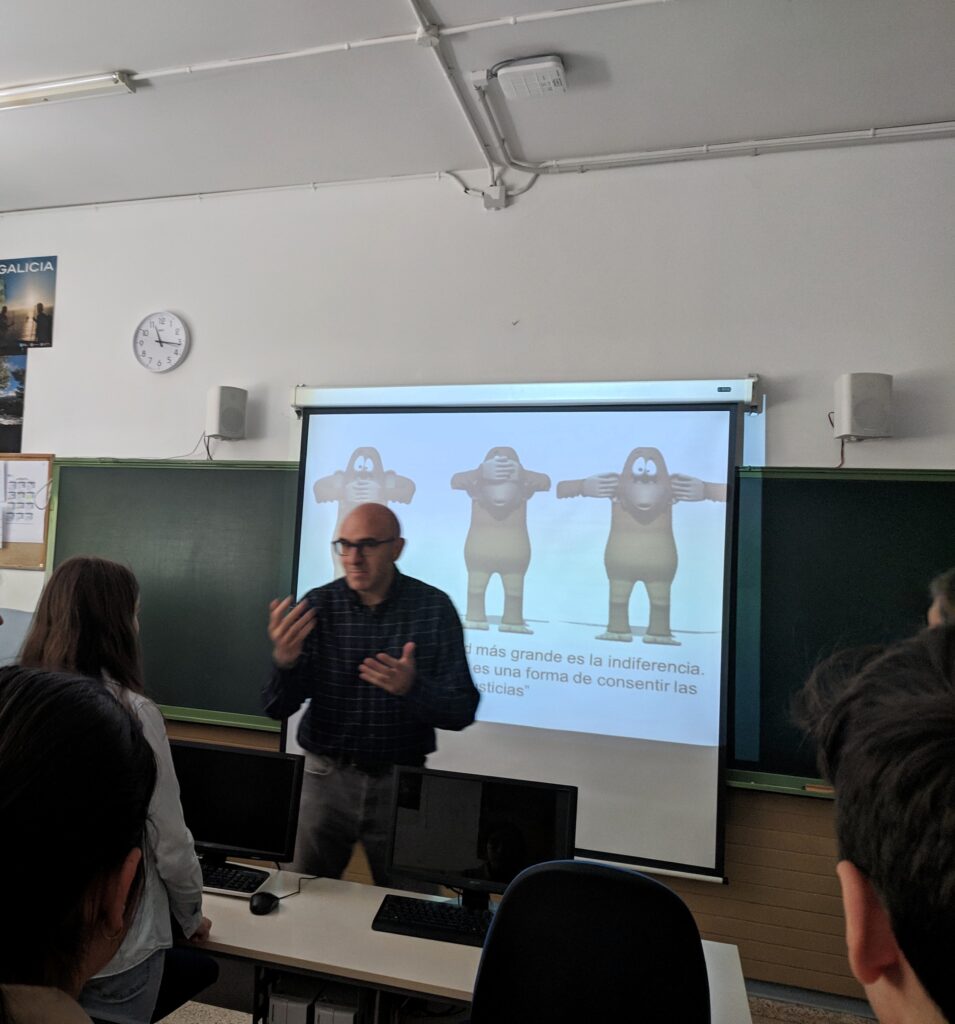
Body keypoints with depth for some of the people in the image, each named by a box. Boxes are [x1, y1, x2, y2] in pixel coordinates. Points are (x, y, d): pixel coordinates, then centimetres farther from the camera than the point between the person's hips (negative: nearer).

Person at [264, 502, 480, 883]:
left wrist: (412, 688, -31)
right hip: (327, 777, 1)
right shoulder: (318, 605, -8)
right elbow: (277, 709, -8)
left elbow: (462, 710, -11)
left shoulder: (434, 607, -11)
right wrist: (284, 661, -29)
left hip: (401, 780, 0)